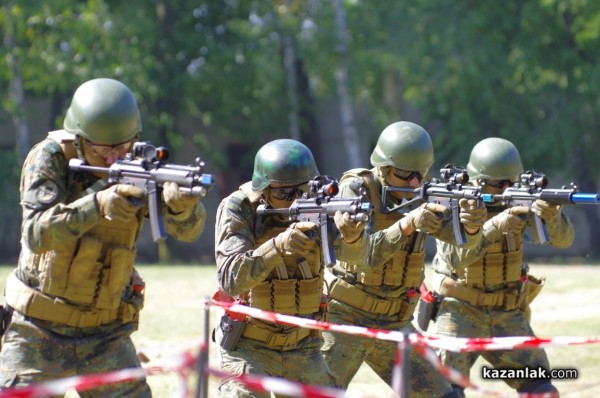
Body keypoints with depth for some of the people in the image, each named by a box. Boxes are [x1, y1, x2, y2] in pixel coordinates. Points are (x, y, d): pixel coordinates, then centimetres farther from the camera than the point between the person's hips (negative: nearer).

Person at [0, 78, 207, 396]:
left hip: (106, 335, 2)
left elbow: (187, 230, -14)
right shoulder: (51, 158, -12)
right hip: (39, 334, -2)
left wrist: (181, 204, -38)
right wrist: (97, 204, -41)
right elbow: (37, 234, -26)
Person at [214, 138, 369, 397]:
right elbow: (231, 279, -28)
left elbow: (354, 253, -22)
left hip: (303, 348, 4)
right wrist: (278, 246, -43)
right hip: (249, 347, -4)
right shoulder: (238, 209, -15)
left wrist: (352, 234, -46)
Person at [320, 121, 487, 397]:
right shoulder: (355, 190, -14)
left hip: (394, 323, 5)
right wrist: (407, 224, -42)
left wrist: (471, 223, -38)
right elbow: (365, 254, -27)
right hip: (344, 320, -5)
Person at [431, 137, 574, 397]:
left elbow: (563, 239, -16)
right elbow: (457, 256, -29)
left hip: (508, 316, 3)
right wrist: (495, 226, -43)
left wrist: (551, 216, -39)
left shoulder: (518, 203, -5)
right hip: (461, 312, -3)